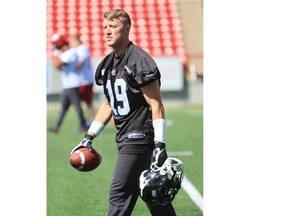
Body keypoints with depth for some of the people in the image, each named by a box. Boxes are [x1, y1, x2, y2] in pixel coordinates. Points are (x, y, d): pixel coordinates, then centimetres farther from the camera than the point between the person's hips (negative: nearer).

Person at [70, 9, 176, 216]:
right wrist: (89, 136, 19)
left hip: (140, 137, -9)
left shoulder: (139, 61, -14)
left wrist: (159, 144, -19)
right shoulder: (107, 65, 13)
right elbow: (108, 104, 23)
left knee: (120, 194, -9)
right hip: (126, 138, 9)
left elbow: (156, 105, -15)